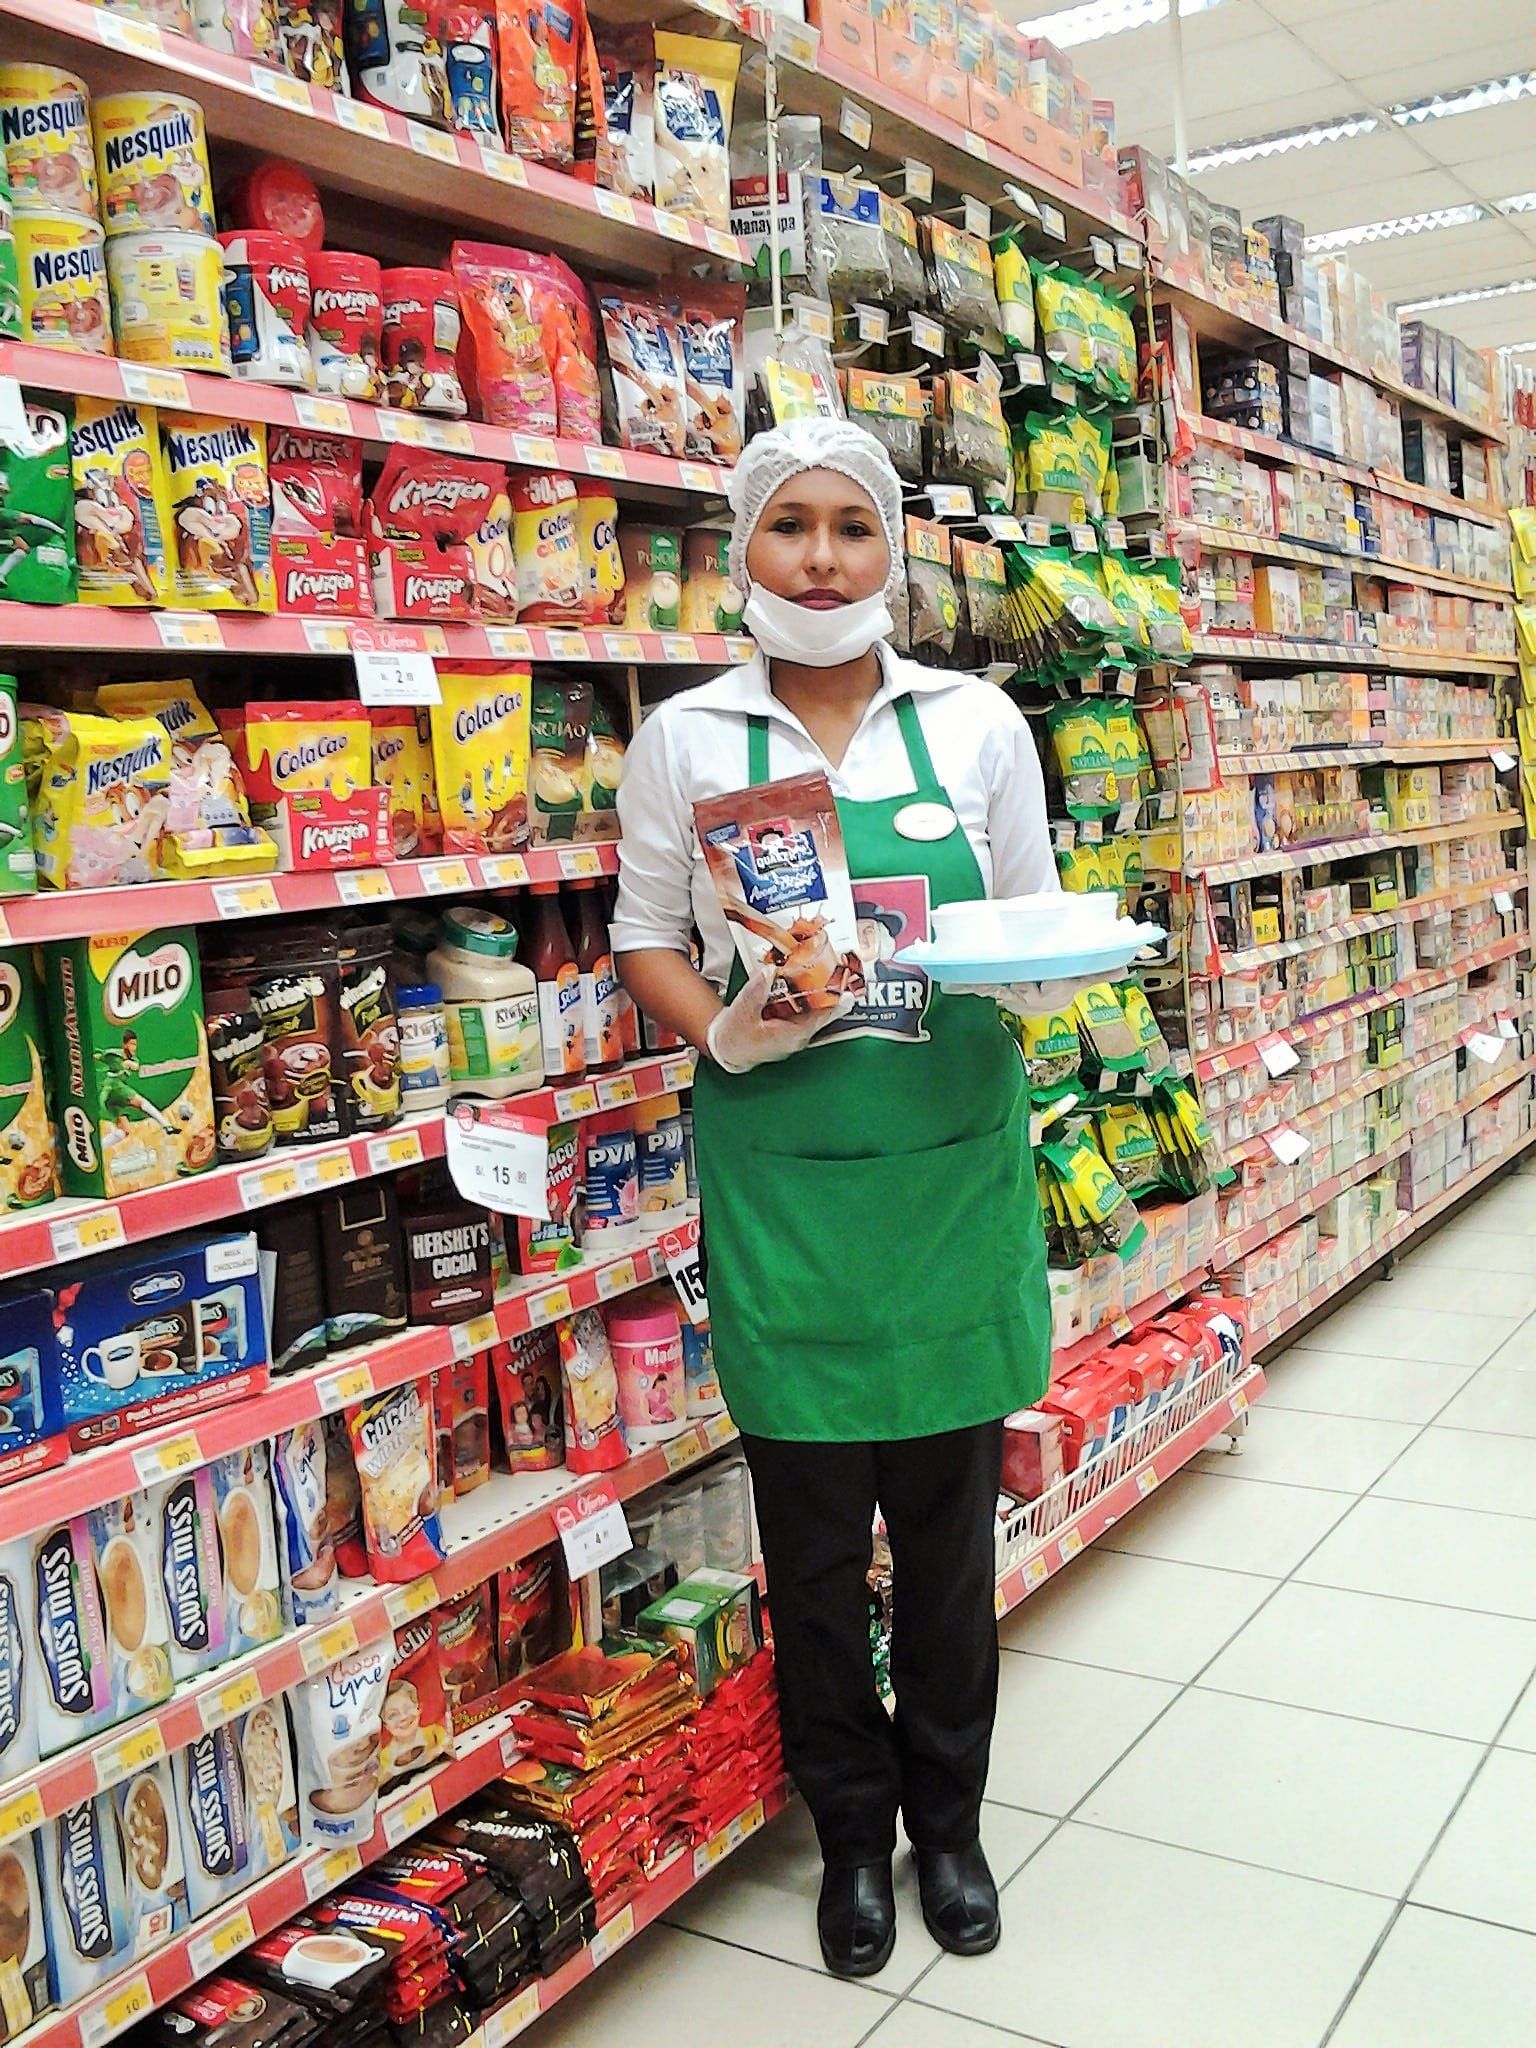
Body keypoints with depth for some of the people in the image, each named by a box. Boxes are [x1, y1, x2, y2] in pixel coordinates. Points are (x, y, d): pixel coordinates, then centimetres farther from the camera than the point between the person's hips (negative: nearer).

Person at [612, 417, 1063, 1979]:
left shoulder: (977, 722, 3)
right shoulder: (685, 740, 0)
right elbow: (646, 941, 5)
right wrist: (727, 1033, -14)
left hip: (953, 1166, 1)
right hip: (780, 1183, -1)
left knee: (950, 1516, 13)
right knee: (813, 1533, 11)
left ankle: (948, 1817, 37)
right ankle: (852, 1829, 35)